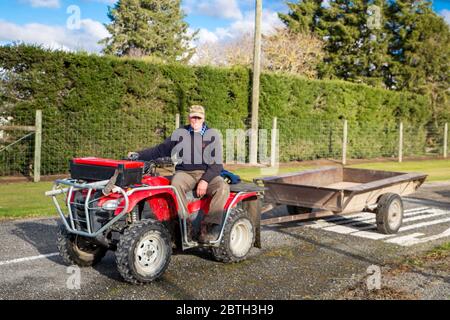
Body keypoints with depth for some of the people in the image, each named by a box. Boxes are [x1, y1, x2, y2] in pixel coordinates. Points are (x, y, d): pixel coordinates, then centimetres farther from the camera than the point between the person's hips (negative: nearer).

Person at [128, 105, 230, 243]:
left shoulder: (213, 136, 7)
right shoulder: (179, 134, 13)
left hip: (207, 173, 0)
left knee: (223, 188, -31)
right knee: (176, 184, -35)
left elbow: (217, 164, 0)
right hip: (185, 172, 0)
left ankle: (209, 226, -31)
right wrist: (138, 155, 2)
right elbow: (159, 150, 16)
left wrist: (205, 180, -16)